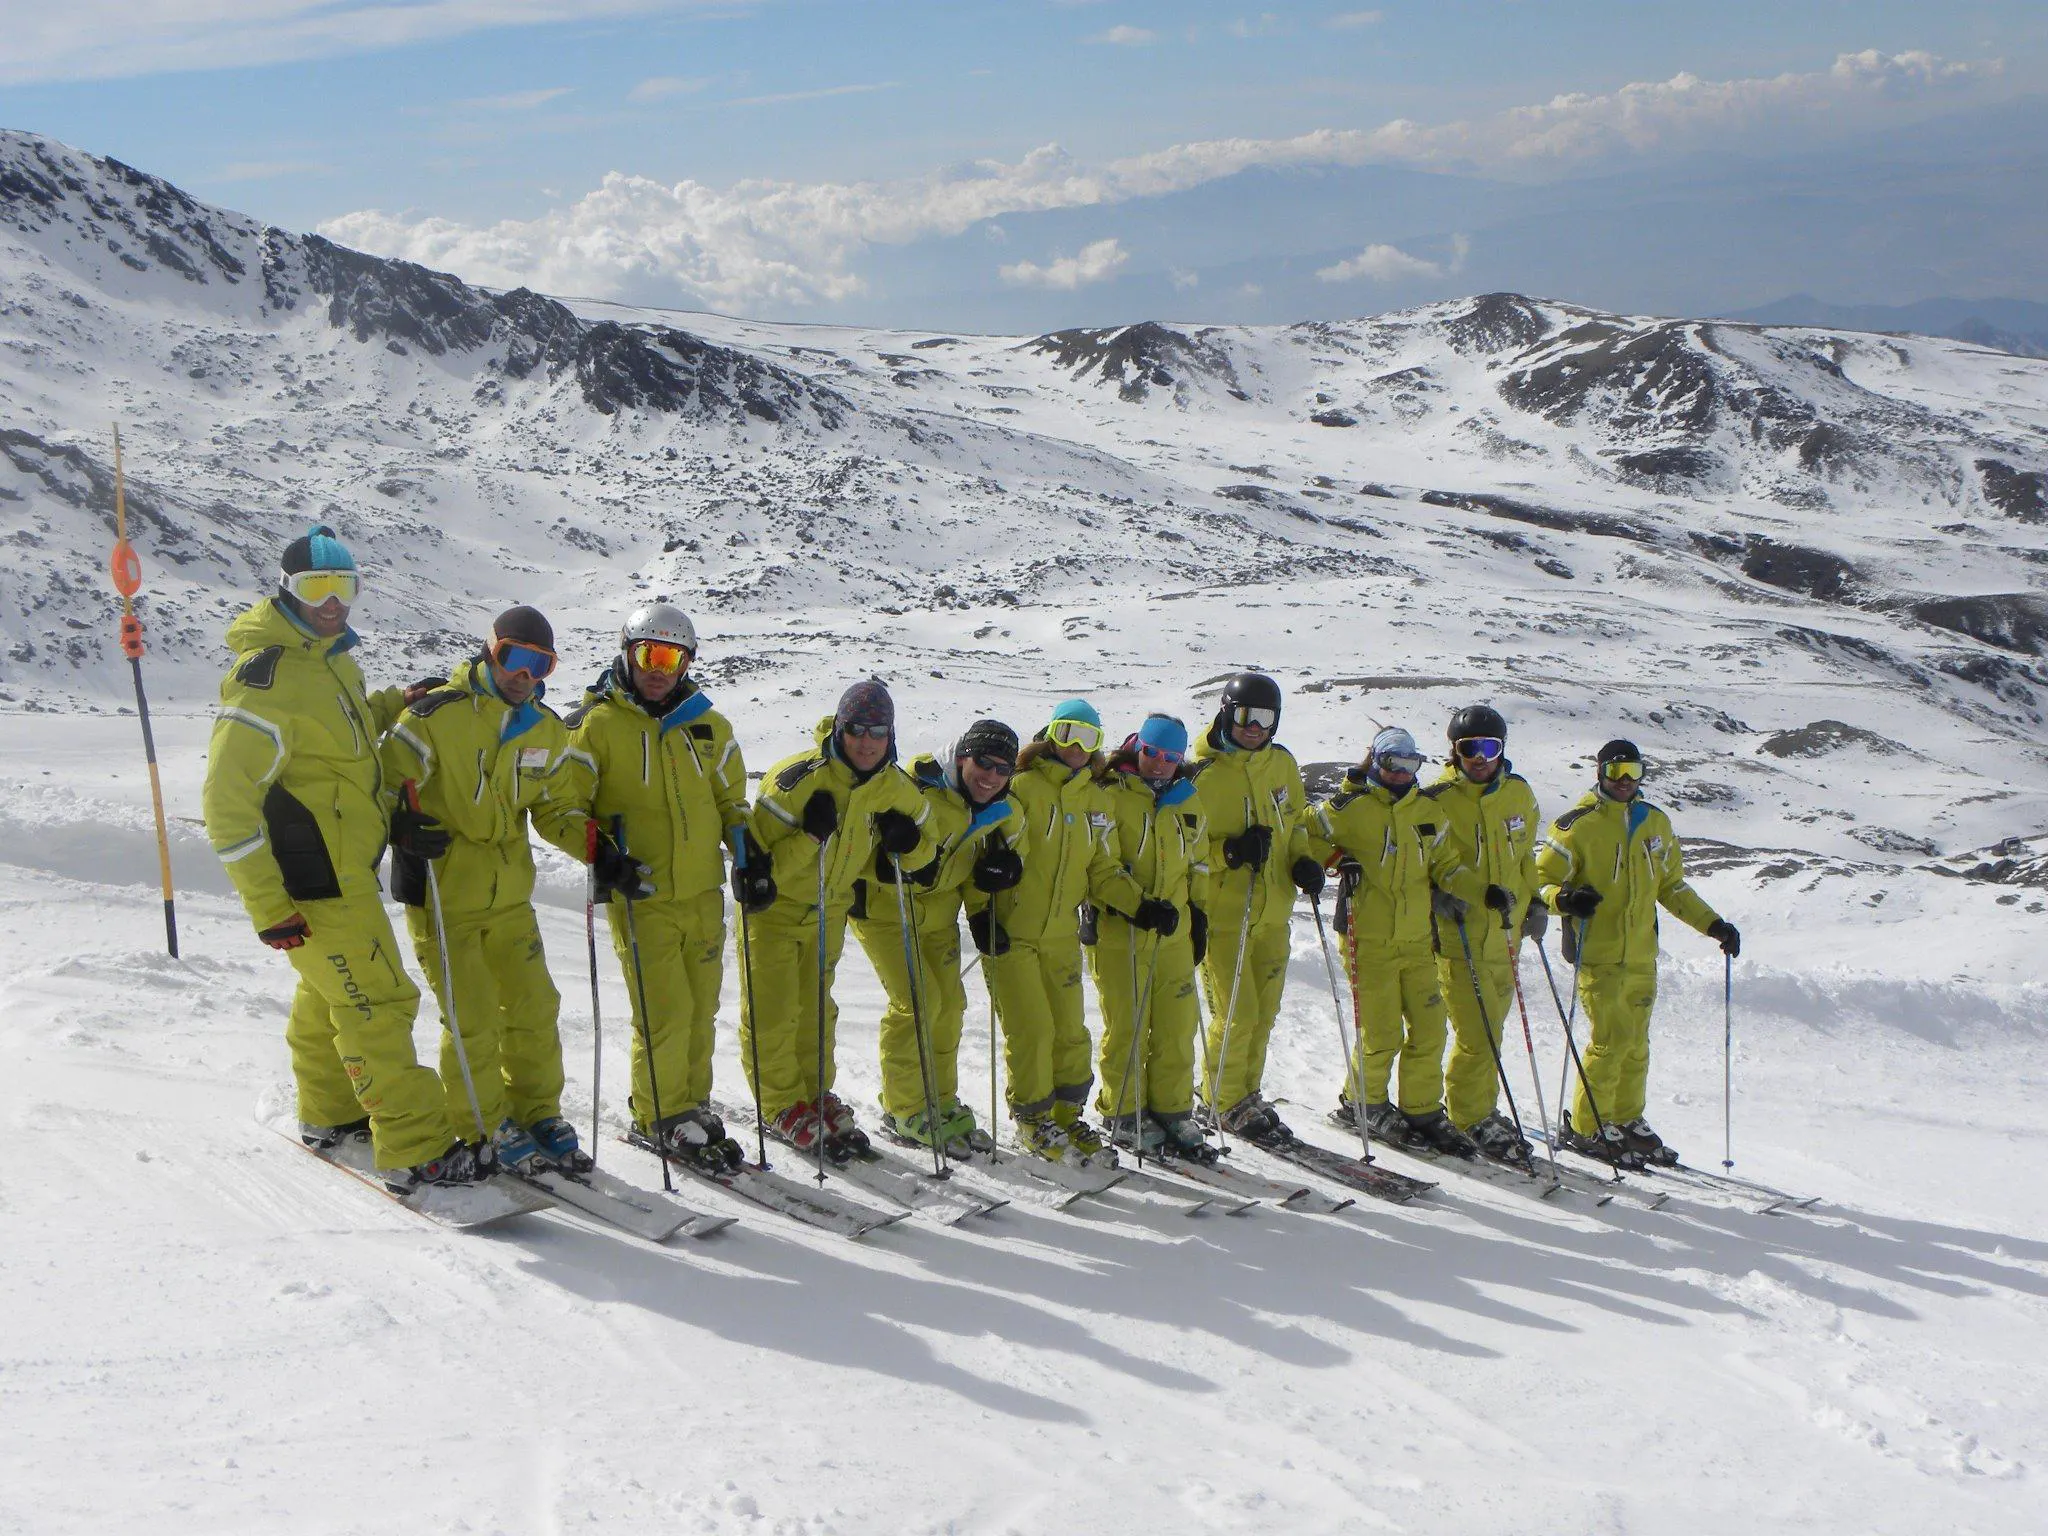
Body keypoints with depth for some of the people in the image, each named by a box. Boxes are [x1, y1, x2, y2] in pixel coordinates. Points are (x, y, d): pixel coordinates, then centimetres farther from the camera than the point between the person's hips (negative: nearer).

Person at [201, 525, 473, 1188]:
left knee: (329, 994, 23)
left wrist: (388, 817, 10)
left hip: (346, 869, 10)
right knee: (377, 1004, -7)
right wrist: (268, 907, -23)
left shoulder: (334, 662, 10)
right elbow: (228, 803, -22)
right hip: (317, 884, -10)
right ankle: (416, 1151, -3)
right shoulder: (268, 679, -20)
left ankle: (330, 1114, 40)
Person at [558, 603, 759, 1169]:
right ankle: (662, 1118, 9)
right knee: (665, 1012, -8)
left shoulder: (709, 726, 11)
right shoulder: (597, 724, -4)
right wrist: (600, 853, -19)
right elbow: (564, 803, -5)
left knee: (702, 1009, 9)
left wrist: (750, 856, 9)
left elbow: (731, 800, 22)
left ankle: (693, 1106, 24)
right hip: (640, 897, -5)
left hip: (703, 894, 5)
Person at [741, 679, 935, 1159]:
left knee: (815, 1006, 14)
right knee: (773, 1008, -3)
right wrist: (809, 835, -41)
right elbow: (760, 858, -27)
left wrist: (906, 841, -17)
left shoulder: (895, 789, -10)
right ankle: (782, 1104, 10)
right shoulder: (798, 779, -28)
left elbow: (923, 846, 6)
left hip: (829, 908, 5)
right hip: (774, 905, -5)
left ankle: (815, 1093, 26)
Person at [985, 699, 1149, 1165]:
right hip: (1009, 933, -5)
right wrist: (980, 912, -19)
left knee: (1071, 1031, 7)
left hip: (1062, 936, 5)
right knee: (1031, 1030, -6)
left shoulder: (1096, 800, 12)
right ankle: (1032, 1120, 11)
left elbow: (1101, 869, 15)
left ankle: (1066, 1118, 22)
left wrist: (1139, 903, 2)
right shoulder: (1021, 787, -7)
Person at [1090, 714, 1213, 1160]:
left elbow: (1198, 865, 23)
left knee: (1178, 1024, 5)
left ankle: (1172, 1113, 15)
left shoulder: (1188, 802, 13)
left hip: (1173, 934, 5)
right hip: (1119, 934, -5)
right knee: (1126, 1026, 0)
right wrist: (1136, 907, -21)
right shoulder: (1110, 795, -7)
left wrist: (1199, 915, 17)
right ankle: (1124, 1115, 12)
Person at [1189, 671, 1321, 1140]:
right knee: (1237, 1013, -6)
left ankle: (1247, 1093, 30)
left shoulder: (1282, 764, 6)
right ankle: (1225, 1102, 13)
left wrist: (1304, 860, 2)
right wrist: (1229, 852, -25)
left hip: (1273, 913, 6)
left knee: (1264, 1013, 13)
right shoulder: (1203, 774, -12)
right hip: (1223, 916, -6)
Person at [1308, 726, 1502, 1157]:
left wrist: (1483, 891, -1)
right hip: (1368, 940, -5)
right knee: (1382, 1034, -3)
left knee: (1429, 1028, 3)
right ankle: (1362, 1105, 19)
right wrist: (1312, 866, -17)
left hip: (1416, 941, 5)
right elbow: (1310, 837, 3)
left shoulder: (1428, 813, 12)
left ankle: (1422, 1112, 19)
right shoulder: (1350, 808, -4)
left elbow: (1446, 867, 14)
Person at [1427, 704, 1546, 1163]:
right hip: (1458, 936, -5)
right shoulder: (1438, 799, -9)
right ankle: (1472, 1120, 5)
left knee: (1489, 1031, 12)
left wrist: (1534, 903, 15)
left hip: (1505, 935, 6)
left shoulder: (1519, 794, 8)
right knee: (1477, 1034, -9)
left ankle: (1478, 1112, 25)